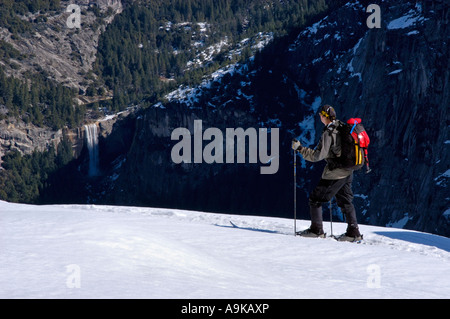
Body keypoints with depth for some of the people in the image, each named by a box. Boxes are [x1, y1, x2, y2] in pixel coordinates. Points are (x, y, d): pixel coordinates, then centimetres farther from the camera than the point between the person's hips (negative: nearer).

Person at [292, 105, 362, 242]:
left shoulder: (328, 133, -19)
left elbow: (318, 155, -21)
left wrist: (300, 148, -15)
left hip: (335, 173, -8)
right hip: (348, 171, 8)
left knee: (315, 199, 3)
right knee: (345, 201, 15)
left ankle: (316, 229, 5)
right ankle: (353, 232, 11)